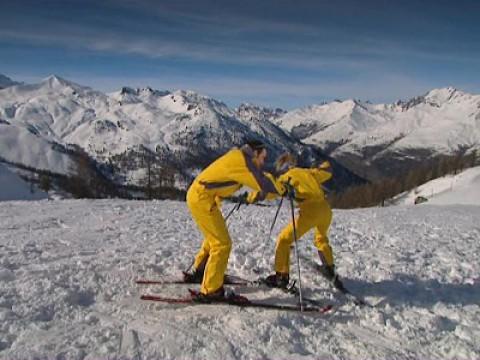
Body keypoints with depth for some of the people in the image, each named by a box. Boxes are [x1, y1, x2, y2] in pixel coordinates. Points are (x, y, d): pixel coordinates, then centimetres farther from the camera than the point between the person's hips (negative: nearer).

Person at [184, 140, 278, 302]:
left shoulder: (238, 157, 13)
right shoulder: (243, 161, -16)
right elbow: (264, 185, -16)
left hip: (198, 194, 10)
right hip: (202, 198, -10)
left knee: (215, 237, 25)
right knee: (222, 243, -6)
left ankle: (197, 272, 39)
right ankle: (209, 291, -1)